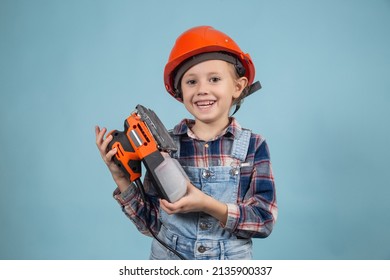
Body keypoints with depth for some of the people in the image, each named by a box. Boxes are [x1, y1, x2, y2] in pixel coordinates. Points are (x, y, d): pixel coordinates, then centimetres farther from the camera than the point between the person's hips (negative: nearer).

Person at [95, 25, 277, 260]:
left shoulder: (254, 146, -11)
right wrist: (121, 179, -18)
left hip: (233, 258, 0)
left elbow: (265, 220, -16)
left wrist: (208, 205, -27)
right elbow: (152, 224, -6)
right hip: (168, 259, 1)